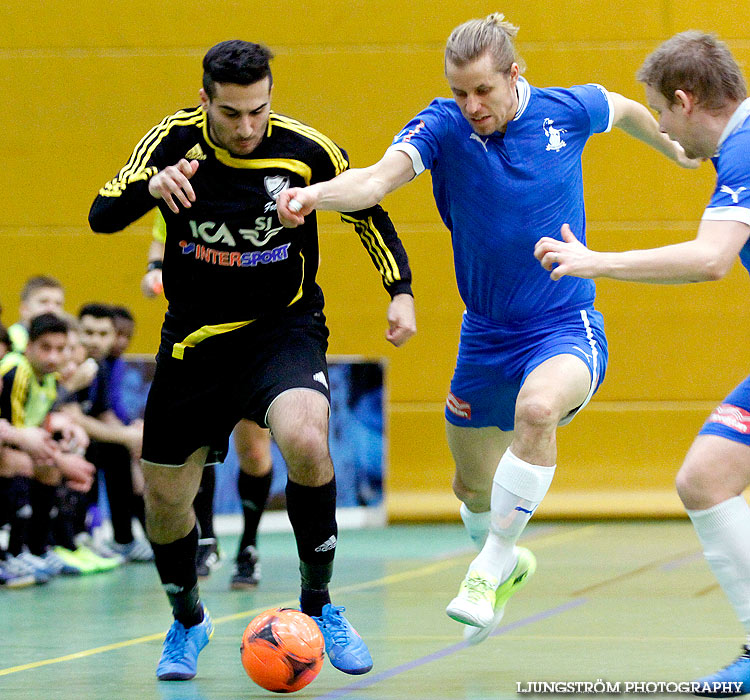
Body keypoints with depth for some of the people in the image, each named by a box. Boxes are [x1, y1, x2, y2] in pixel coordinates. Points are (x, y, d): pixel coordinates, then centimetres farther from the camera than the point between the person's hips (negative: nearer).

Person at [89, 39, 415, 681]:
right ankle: (188, 621, 37)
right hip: (195, 334, 2)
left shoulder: (307, 149, -13)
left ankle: (319, 604, -11)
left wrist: (401, 290, -6)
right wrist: (152, 186, -36)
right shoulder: (176, 140, -12)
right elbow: (102, 217, -16)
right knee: (164, 497, 7)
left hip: (284, 326, -2)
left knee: (305, 441, -32)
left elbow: (368, 213, 4)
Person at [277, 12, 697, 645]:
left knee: (537, 407, -36)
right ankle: (506, 562, 51)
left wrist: (677, 149, 31)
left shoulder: (567, 111, -9)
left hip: (566, 328, -2)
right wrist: (313, 195, -52)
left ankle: (490, 567, -23)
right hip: (486, 334, 3)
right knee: (473, 487, 16)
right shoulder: (443, 127, -13)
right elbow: (381, 176, -32)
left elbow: (626, 110, 14)